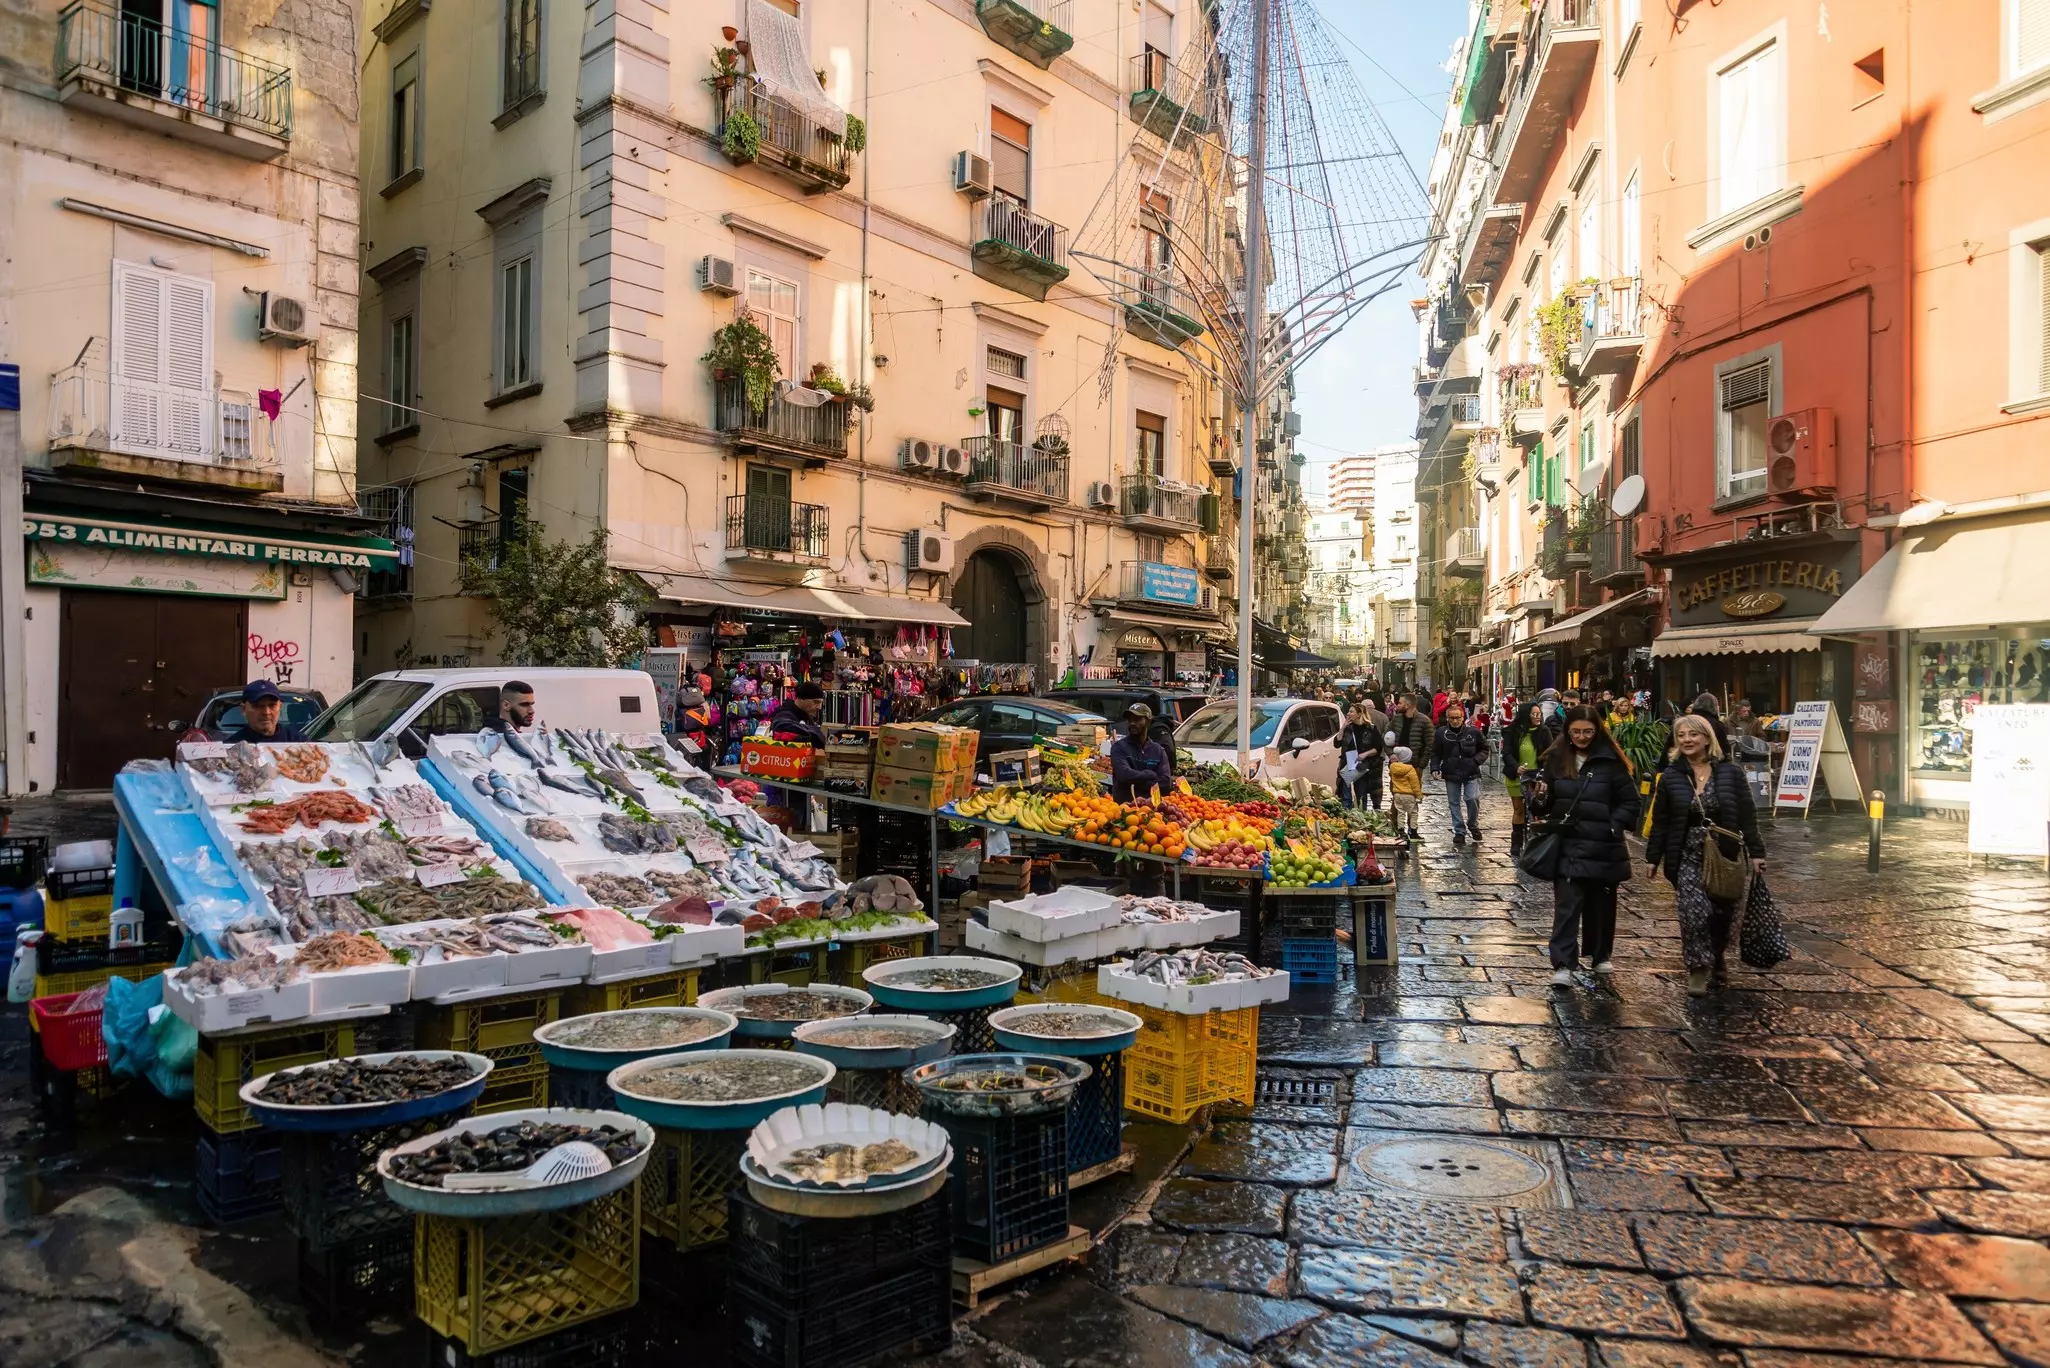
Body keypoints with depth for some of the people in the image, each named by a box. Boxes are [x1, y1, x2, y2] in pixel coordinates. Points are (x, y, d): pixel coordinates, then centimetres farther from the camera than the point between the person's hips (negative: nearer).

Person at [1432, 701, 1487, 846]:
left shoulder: (1473, 732, -5)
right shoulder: (1441, 733, -3)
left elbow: (1484, 749, 8)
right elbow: (1435, 753, 6)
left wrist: (1476, 760, -8)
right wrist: (1435, 768, -6)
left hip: (1471, 774, -2)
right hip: (1451, 774, 2)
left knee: (1472, 798, -14)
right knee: (1454, 803, 7)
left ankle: (1473, 825, 12)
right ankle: (1459, 832, 18)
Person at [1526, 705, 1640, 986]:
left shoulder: (1610, 762, -3)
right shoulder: (1555, 759, 2)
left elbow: (1629, 801, 2)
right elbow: (1543, 804, 7)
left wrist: (1614, 826, -11)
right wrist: (1537, 799, -15)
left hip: (1602, 847, 0)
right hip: (1567, 845, 0)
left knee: (1601, 904, 14)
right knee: (1567, 904, -6)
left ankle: (1600, 955, 34)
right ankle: (1563, 964, -7)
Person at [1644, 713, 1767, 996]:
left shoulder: (1731, 773, 0)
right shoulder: (1671, 776, 2)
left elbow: (1747, 816, 1)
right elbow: (1660, 822, 5)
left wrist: (1756, 852, -5)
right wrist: (1653, 857, 4)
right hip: (1688, 857, 0)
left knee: (1722, 915, 5)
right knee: (1695, 910, -16)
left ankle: (1716, 964, 28)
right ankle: (1699, 969, -5)